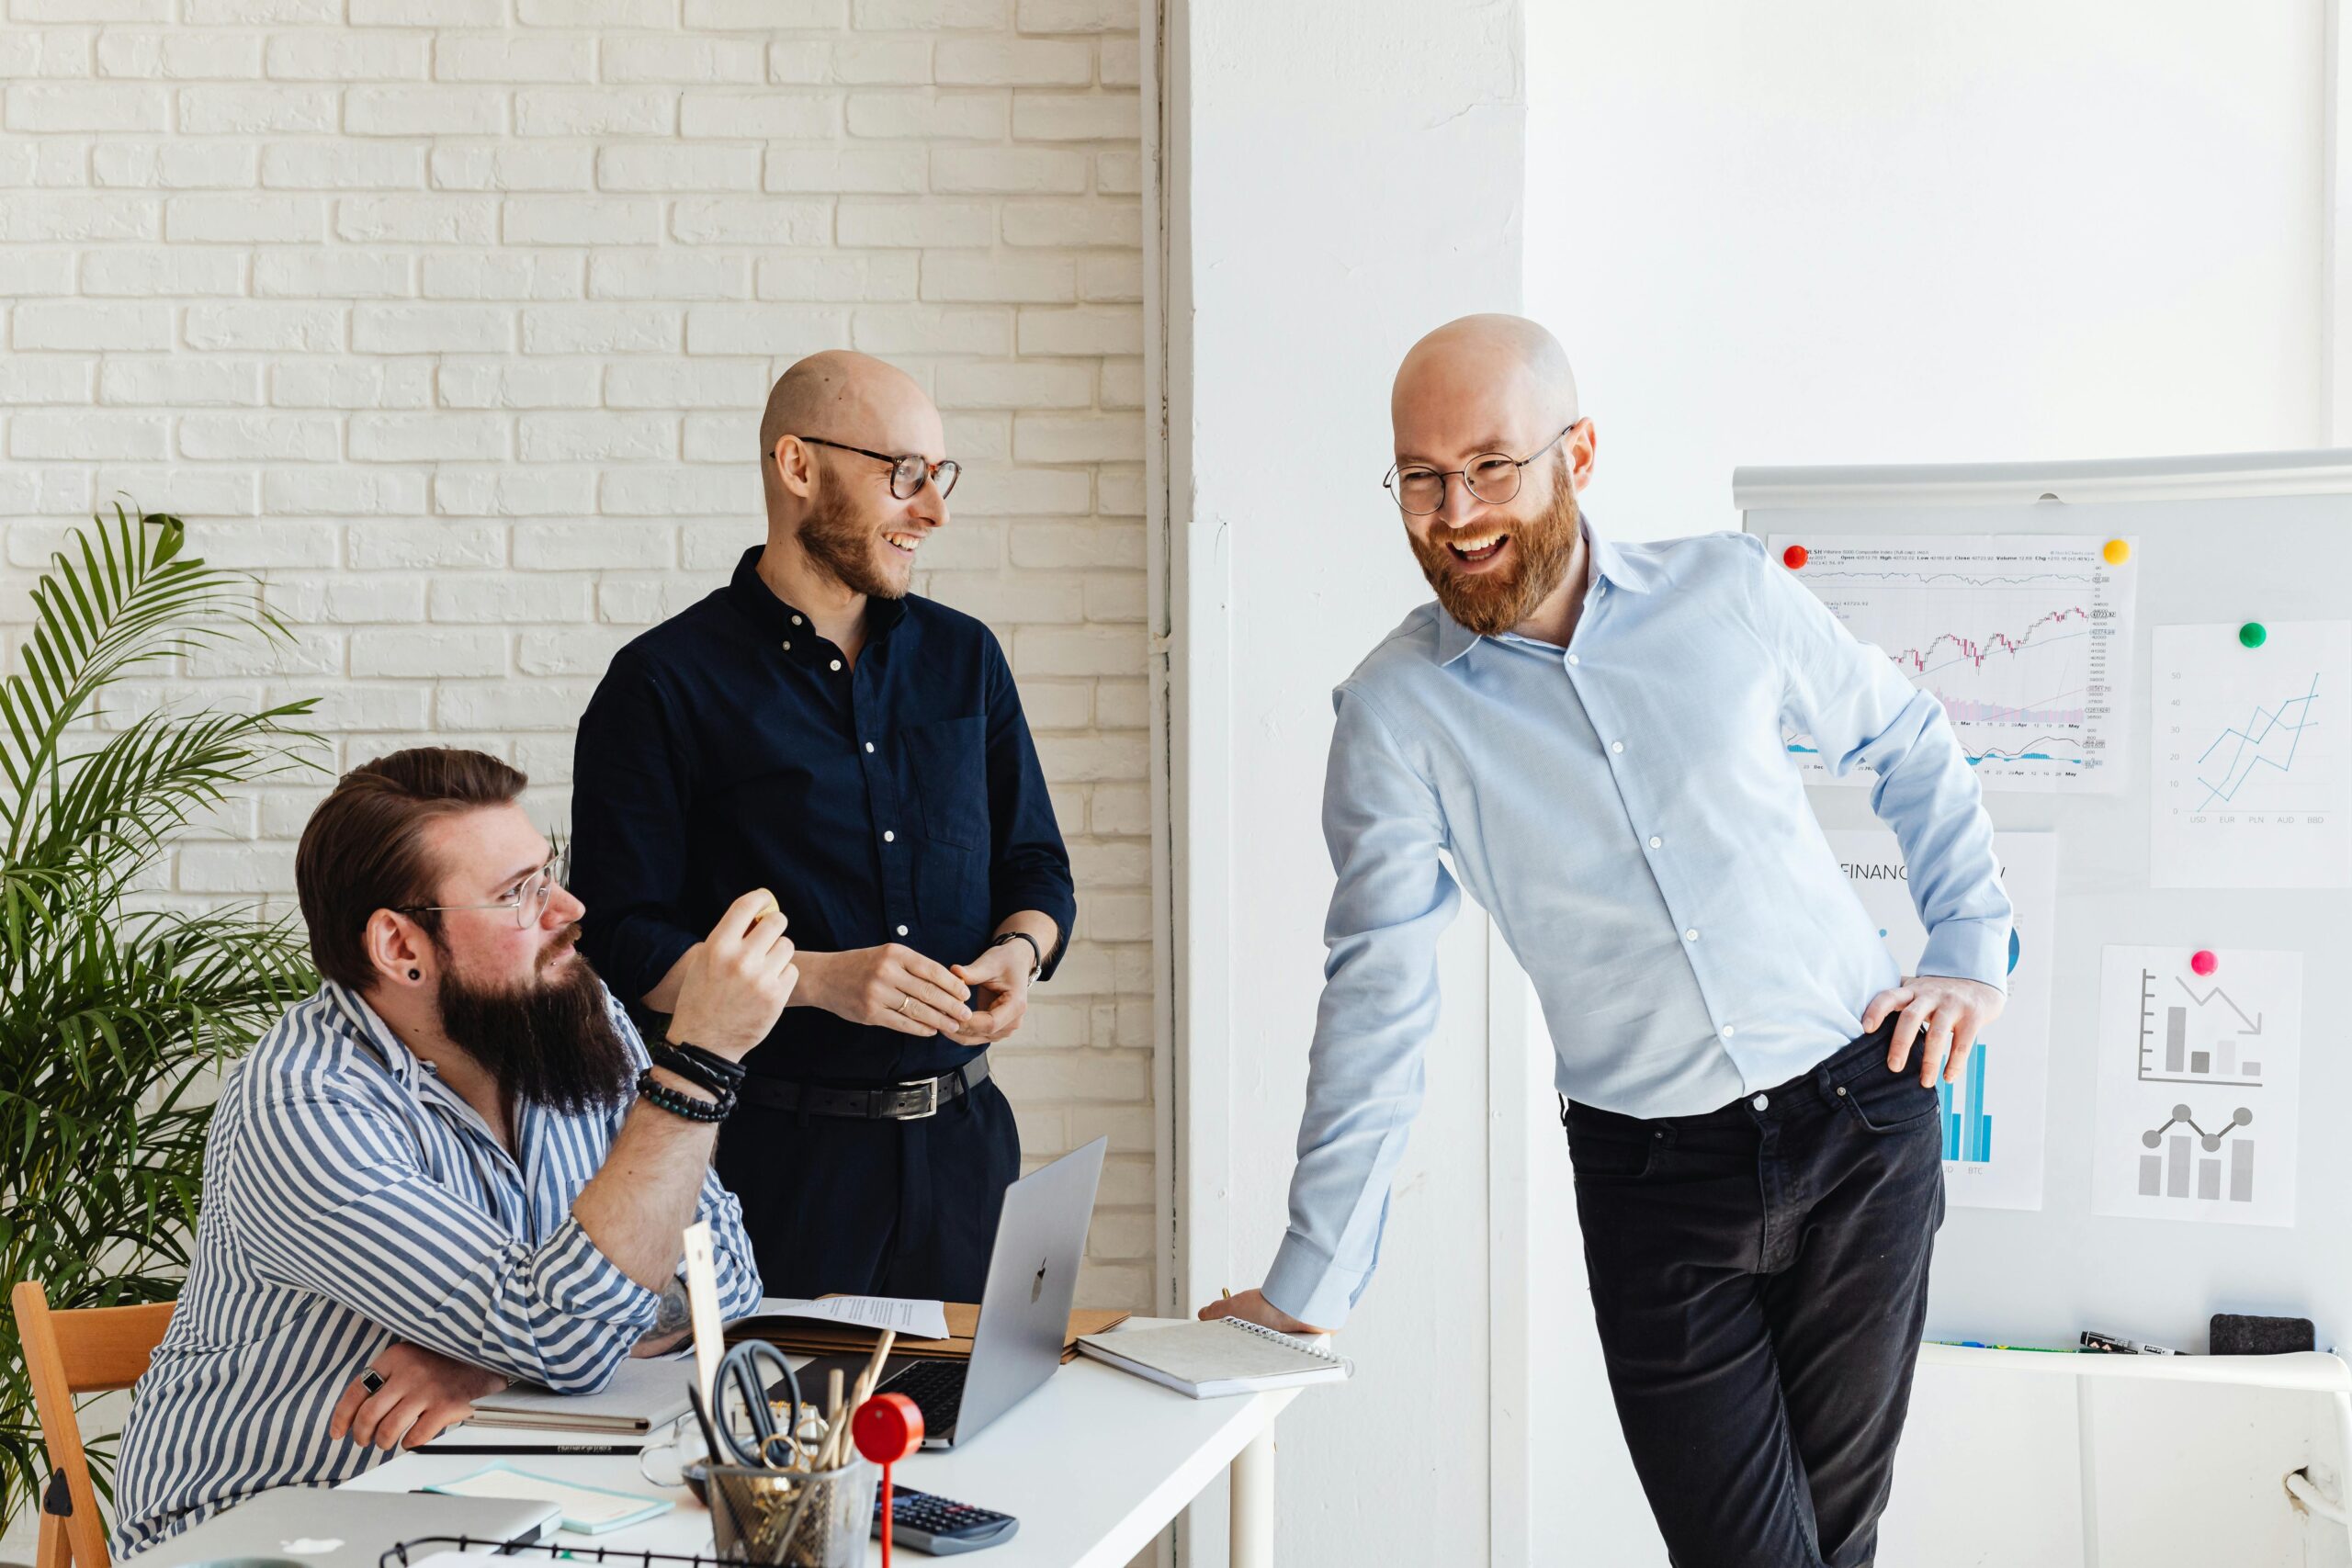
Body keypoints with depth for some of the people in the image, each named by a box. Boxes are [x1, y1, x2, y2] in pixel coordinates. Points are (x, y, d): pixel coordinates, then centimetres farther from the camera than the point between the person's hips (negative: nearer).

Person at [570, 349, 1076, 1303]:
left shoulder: (963, 658, 11)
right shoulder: (666, 685, -5)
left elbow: (1037, 867, 18)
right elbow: (623, 946, -10)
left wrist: (1019, 952, -4)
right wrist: (817, 979, -20)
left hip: (963, 1140, 5)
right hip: (776, 1154, -4)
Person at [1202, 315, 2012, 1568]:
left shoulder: (1729, 595, -3)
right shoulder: (1393, 714, -8)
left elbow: (1907, 744, 13)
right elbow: (1377, 1000, -7)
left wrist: (1971, 951, 6)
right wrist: (1310, 1283, -8)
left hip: (1865, 1124, 1)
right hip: (1650, 1176, -1)